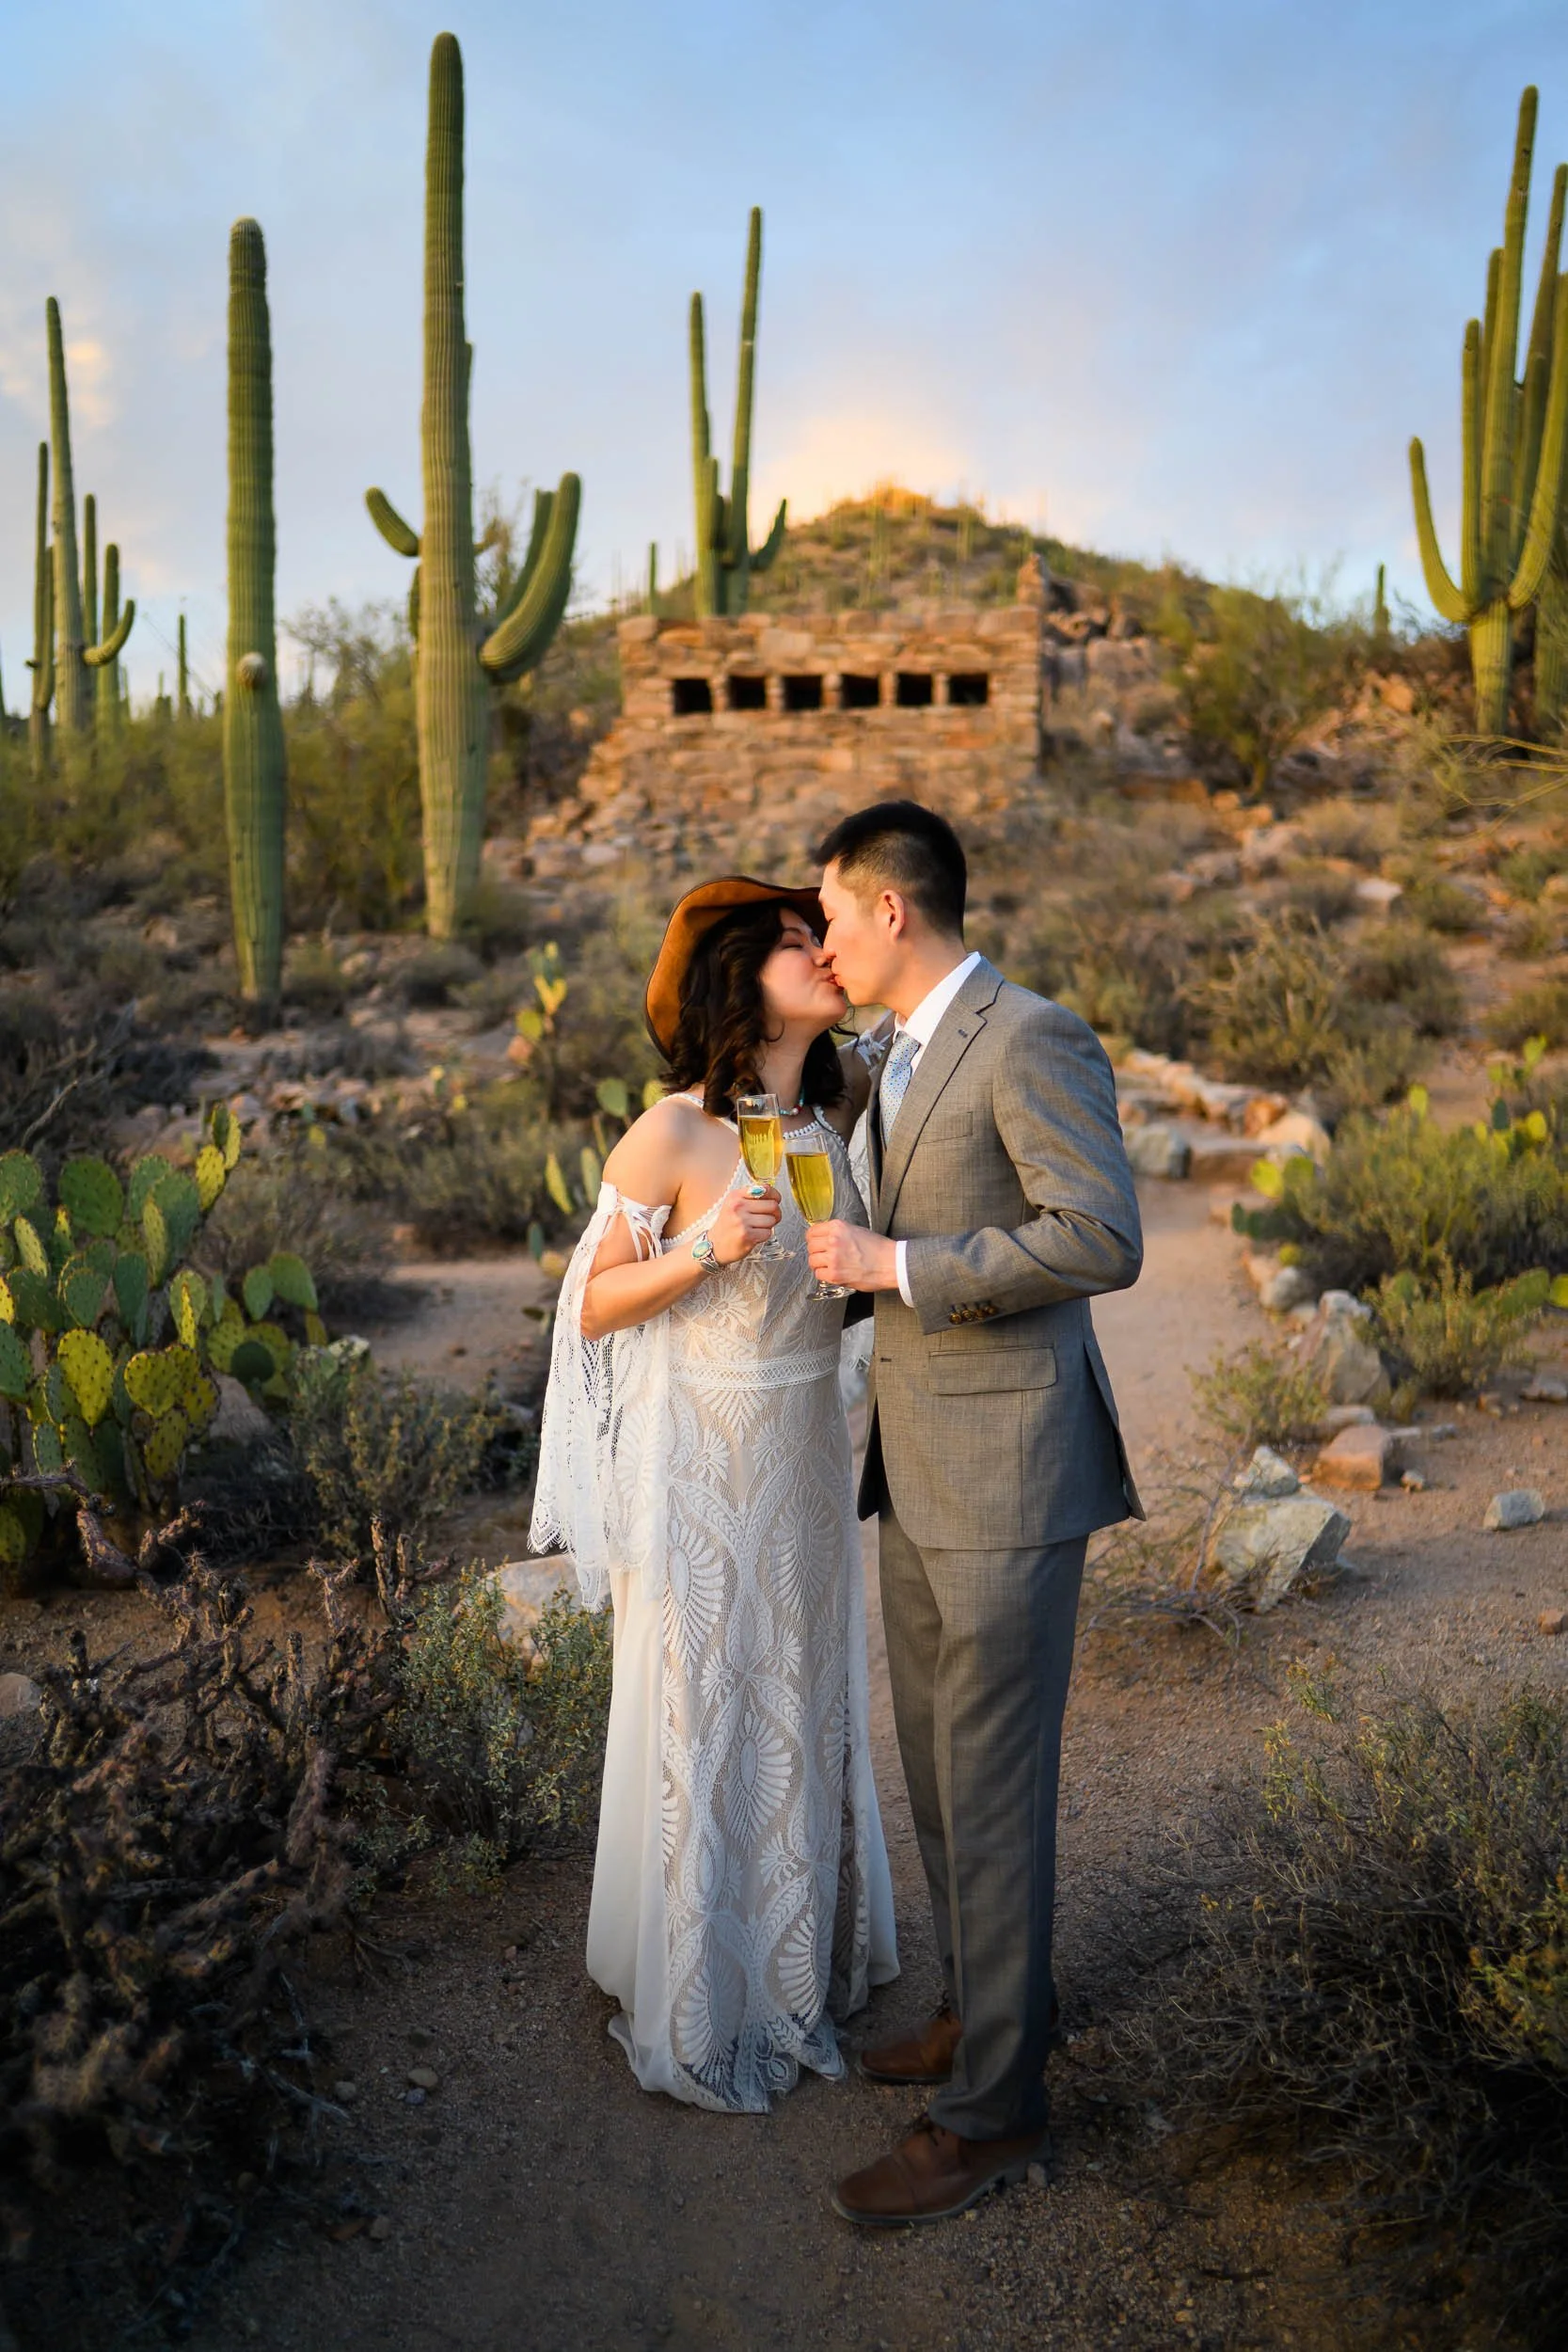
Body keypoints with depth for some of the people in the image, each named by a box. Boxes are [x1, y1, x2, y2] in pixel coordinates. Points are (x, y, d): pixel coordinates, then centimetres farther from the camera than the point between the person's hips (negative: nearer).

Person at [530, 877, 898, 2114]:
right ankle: (697, 2011, 32)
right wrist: (704, 1249, -25)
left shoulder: (835, 1118, -1)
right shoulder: (671, 1138, -19)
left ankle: (794, 1973, 42)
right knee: (701, 1721, 9)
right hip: (700, 1465, -6)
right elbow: (593, 1307, -12)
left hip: (810, 1453, 6)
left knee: (805, 1707, 19)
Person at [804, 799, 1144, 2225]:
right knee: (937, 1766, 19)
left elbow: (1104, 1241, -25)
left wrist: (894, 1264, -21)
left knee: (991, 1790, 1)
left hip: (1007, 1475, -9)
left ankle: (992, 2108, 17)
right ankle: (988, 2006, 39)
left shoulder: (1032, 1040, -16)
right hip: (920, 1466, 9)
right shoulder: (904, 1053, 13)